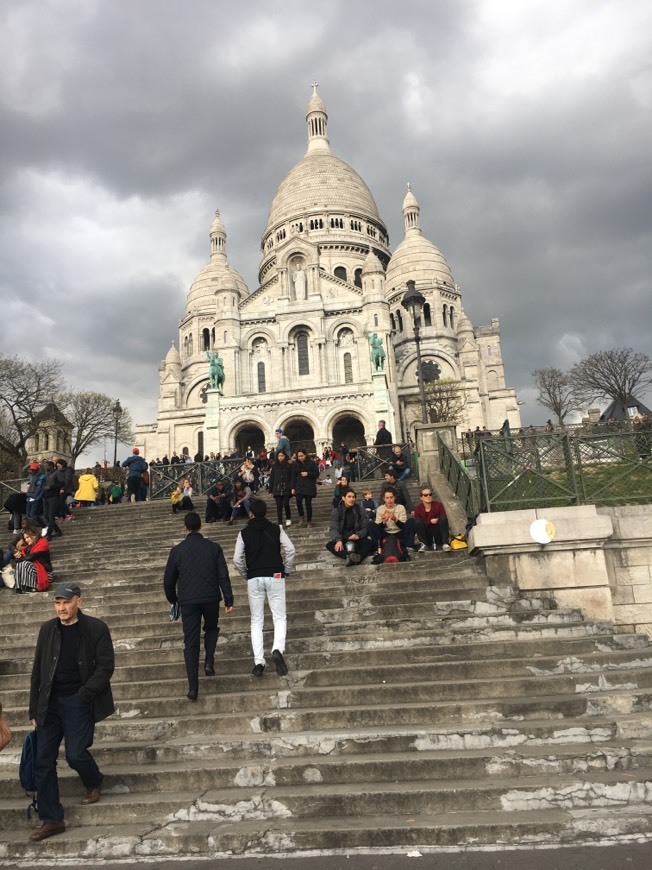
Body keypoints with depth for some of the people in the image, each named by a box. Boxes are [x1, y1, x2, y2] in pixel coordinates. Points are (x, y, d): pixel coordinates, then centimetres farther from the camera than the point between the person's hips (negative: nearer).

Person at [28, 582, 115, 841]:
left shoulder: (96, 628, -8)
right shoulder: (48, 629, 3)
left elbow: (106, 666, -9)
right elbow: (37, 670, 8)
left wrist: (85, 694, -16)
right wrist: (34, 709, 7)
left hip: (79, 703, -4)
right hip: (50, 703, 4)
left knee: (75, 754, -7)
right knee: (43, 761, 4)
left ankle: (94, 784, 27)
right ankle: (51, 820, 19)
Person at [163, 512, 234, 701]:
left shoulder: (177, 550, 0)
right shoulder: (213, 547, 0)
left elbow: (168, 581, 6)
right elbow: (223, 576, -4)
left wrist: (173, 600, 23)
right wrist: (229, 600, 0)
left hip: (187, 601, 0)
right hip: (211, 598, 0)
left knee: (190, 642, 5)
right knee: (211, 629, 27)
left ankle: (193, 688, 2)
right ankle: (209, 661, 6)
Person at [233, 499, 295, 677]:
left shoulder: (244, 533, 2)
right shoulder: (276, 529, 2)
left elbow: (237, 559, -2)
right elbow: (290, 550, -5)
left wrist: (246, 575, 14)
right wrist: (286, 570, 8)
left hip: (254, 579, 1)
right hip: (275, 576, 0)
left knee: (256, 621, 9)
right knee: (279, 617, 4)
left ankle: (258, 661, 2)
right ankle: (277, 649, -22)